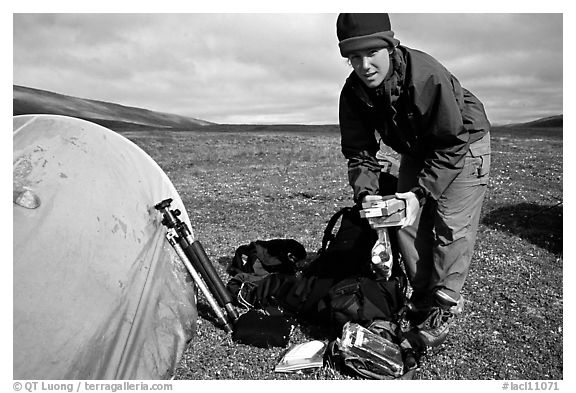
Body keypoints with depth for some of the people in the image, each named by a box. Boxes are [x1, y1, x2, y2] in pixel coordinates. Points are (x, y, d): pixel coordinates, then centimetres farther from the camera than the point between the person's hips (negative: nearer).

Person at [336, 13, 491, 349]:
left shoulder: (427, 76, -36)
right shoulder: (353, 92, -19)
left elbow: (452, 143, -30)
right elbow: (359, 151, -14)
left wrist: (421, 191, -35)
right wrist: (366, 192, -31)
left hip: (464, 141, -5)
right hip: (417, 149, 6)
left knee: (451, 226, -13)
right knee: (407, 223, 2)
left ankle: (445, 306, 4)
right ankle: (422, 300, 18)